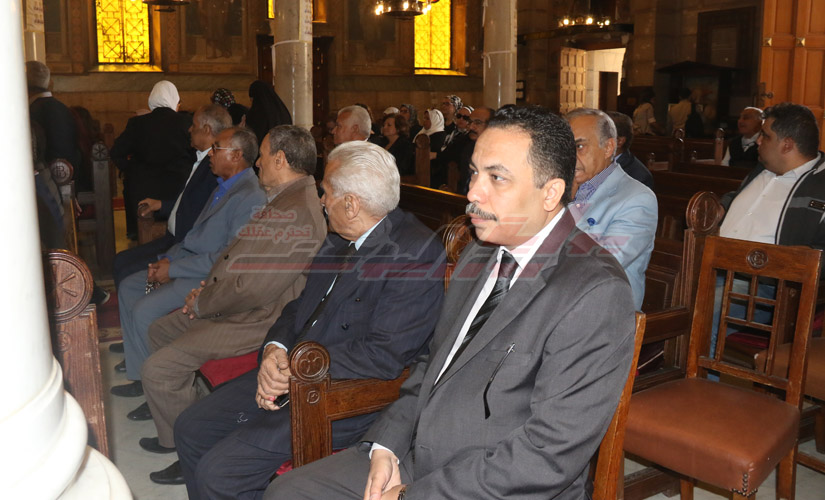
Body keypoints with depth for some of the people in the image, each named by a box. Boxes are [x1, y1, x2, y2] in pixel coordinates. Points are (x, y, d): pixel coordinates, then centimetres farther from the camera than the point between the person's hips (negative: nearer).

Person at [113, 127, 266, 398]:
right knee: (128, 286, 11)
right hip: (190, 261, 11)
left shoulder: (250, 198, -21)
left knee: (143, 310, -19)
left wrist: (173, 269, -20)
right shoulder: (224, 187, 12)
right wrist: (168, 259, 2)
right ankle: (139, 371, 14)